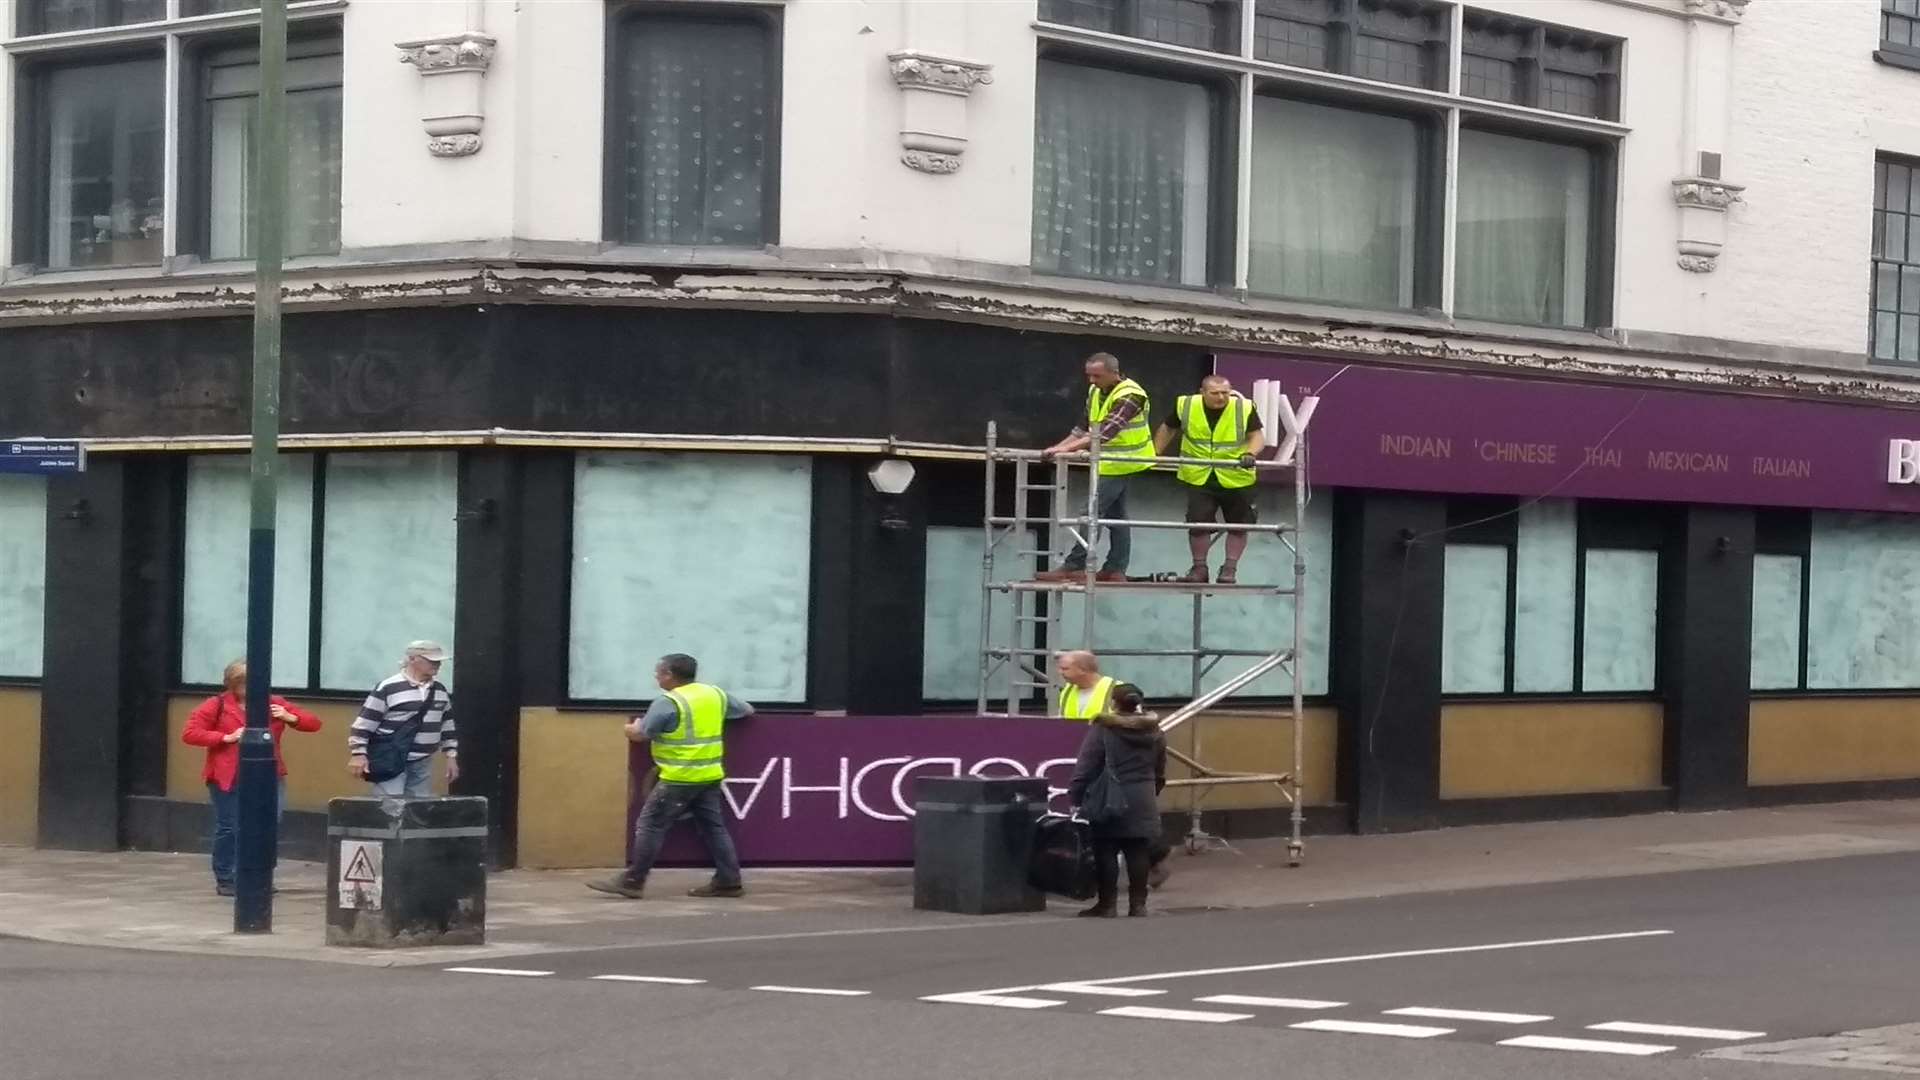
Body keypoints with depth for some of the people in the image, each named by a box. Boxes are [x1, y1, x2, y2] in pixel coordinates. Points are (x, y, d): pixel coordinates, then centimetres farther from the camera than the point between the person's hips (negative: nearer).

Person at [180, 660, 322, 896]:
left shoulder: (273, 703, 9)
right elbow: (189, 734, -6)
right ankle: (224, 880, 14)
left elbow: (314, 723, 11)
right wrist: (227, 737, -13)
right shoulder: (217, 705, 2)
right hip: (228, 778, -2)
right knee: (228, 828, 2)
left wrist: (290, 718, -10)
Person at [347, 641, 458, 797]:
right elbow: (364, 723, -10)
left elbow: (447, 725, 20)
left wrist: (451, 756, 15)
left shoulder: (440, 690, 11)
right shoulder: (388, 688, -11)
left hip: (423, 763, 7)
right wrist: (358, 754, -15)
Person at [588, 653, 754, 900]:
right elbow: (747, 710, 21)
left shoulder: (667, 703, -13)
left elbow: (641, 735, -10)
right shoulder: (716, 694, 8)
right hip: (710, 777, 7)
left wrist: (632, 728, 13)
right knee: (713, 828, 12)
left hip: (679, 778, -7)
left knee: (650, 826, -1)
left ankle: (632, 882, -1)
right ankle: (729, 882, 11)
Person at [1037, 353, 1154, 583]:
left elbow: (1106, 432, -33)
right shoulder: (1095, 391, 6)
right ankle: (1116, 570, 13)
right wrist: (1059, 447, 2)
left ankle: (1073, 567, -10)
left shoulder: (1129, 396, -23)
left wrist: (1067, 448, -39)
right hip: (1110, 462, 9)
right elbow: (1085, 426, 15)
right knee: (1116, 515, 10)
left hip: (1120, 463, -9)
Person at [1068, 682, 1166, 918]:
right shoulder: (1154, 732, 9)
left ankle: (1107, 904, 1)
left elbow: (1085, 768, -10)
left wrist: (1075, 798, -6)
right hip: (1142, 804, 5)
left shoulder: (1103, 730, -8)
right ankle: (1138, 904, 6)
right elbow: (1159, 774, 17)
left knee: (1106, 853, 1)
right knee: (1138, 854, 6)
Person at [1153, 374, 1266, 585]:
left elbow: (1257, 436, -9)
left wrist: (1250, 453, -28)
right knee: (1198, 523, -1)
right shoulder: (1185, 405, -5)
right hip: (1199, 478, 1)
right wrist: (1155, 454, 9)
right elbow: (1168, 429, 11)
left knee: (1238, 525, 7)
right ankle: (1199, 568, 16)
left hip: (1236, 478, 0)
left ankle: (1230, 568, 23)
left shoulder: (1244, 408, -11)